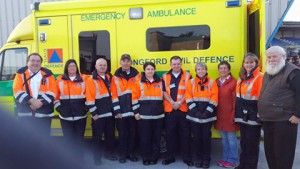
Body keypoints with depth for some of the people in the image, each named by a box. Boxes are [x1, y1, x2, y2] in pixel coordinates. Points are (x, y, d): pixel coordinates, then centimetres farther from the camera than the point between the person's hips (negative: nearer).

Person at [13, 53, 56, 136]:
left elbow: (52, 91, -2)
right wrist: (31, 100, -16)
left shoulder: (48, 74, 5)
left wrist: (41, 102, -15)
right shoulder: (21, 73, 6)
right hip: (25, 113, 0)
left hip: (44, 113, 0)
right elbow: (17, 91, -4)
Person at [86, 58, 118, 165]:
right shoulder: (91, 80, -6)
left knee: (110, 135, 15)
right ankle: (97, 157, 19)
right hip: (98, 114, -5)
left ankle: (109, 153, 32)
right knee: (97, 137, 5)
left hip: (110, 113, 5)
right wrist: (93, 113, -14)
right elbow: (89, 98, -11)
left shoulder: (110, 78, 11)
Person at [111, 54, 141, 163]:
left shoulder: (136, 75, 4)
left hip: (133, 111, 1)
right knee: (122, 134, 8)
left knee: (132, 133, 9)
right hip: (121, 112, 0)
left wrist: (137, 109, -4)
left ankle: (131, 153, 25)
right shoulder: (116, 77, 4)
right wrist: (117, 111, -6)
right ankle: (123, 155, 22)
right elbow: (114, 95, 0)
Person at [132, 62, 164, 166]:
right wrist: (136, 112, -6)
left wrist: (163, 110, 6)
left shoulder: (160, 82, 8)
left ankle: (154, 157, 21)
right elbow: (134, 97, -1)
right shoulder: (139, 82, 0)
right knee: (145, 137, 3)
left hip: (158, 114, 2)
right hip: (144, 114, -2)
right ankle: (146, 158, 17)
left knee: (156, 137, 8)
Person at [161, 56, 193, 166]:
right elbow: (164, 92, 1)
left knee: (185, 133, 4)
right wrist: (172, 103, -12)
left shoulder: (187, 76, 5)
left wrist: (180, 102, -14)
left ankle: (187, 157, 15)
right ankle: (170, 156, 19)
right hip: (169, 109, 1)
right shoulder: (165, 76, 8)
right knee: (170, 133, 7)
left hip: (183, 108, -1)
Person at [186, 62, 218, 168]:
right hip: (194, 115, 1)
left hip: (207, 115, -1)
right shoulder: (191, 82, 5)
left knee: (206, 137, 3)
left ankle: (206, 159, 18)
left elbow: (214, 98, -4)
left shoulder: (211, 82, 2)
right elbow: (189, 98, -2)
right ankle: (199, 158, 20)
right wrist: (195, 111, -11)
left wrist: (207, 112, -12)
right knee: (197, 137, 6)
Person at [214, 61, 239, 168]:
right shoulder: (216, 82, 9)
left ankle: (233, 160, 18)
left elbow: (235, 100, -12)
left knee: (231, 138, 4)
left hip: (229, 115, -6)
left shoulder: (233, 83, -10)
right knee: (224, 138, 15)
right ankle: (225, 158, 28)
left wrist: (234, 115, -15)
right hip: (220, 116, 6)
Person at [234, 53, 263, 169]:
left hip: (253, 115, -7)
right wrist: (237, 112, 11)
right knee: (243, 141, 17)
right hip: (243, 115, 7)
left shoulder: (260, 77, -11)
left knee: (252, 142, 5)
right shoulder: (242, 77, 12)